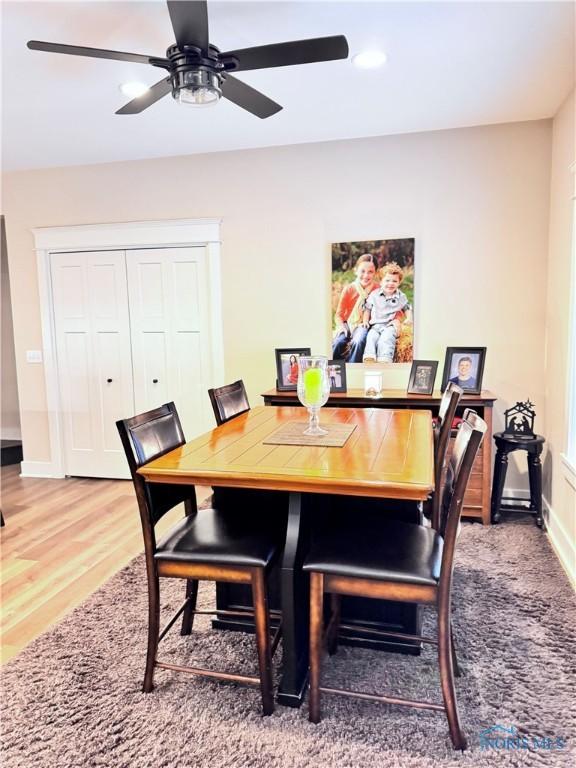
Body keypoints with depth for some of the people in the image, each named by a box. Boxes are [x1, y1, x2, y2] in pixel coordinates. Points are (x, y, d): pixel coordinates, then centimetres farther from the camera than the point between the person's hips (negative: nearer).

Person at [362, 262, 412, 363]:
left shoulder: (401, 297, 11)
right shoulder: (374, 295, 10)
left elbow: (407, 309, 21)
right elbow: (367, 309, 17)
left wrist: (409, 318, 1)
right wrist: (365, 320, 4)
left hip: (391, 325, -2)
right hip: (375, 325, 2)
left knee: (385, 339, -32)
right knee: (371, 337, -29)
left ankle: (384, 361, -44)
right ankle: (369, 359, -42)